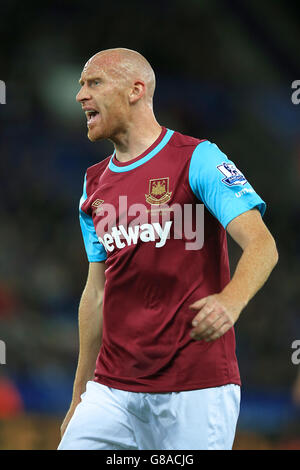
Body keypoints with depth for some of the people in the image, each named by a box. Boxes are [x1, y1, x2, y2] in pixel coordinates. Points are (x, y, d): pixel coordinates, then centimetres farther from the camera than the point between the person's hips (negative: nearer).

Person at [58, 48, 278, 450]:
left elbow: (262, 244, -14)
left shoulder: (197, 159, -4)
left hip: (196, 389, -5)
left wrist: (229, 302, -35)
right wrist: (79, 397, 20)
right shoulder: (94, 185, 15)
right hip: (113, 390, 5)